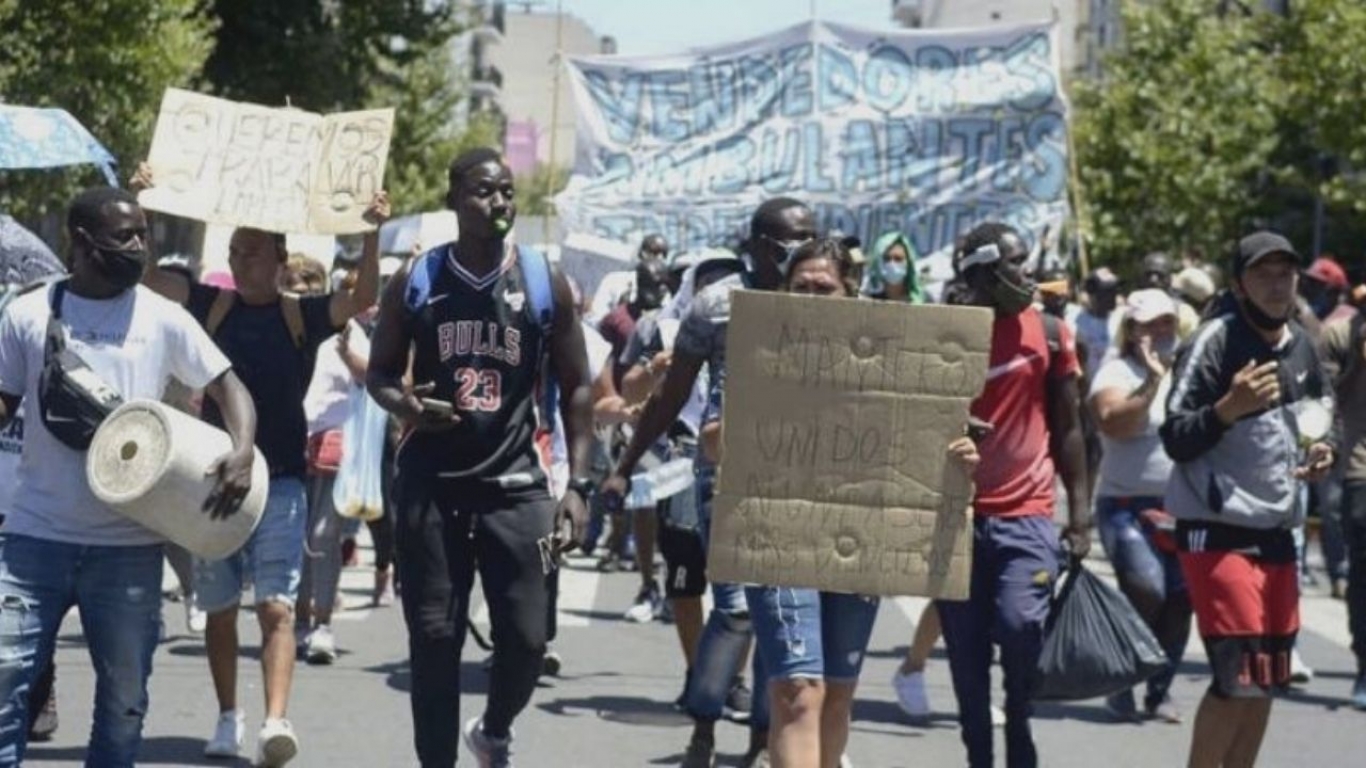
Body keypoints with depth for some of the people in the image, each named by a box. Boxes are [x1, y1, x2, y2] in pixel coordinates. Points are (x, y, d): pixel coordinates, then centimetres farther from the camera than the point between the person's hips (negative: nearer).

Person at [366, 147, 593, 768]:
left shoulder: (545, 284, 1)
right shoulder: (414, 281, 2)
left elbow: (575, 389, 6)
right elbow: (379, 371, 11)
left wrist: (578, 485, -2)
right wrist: (402, 404, -14)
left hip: (515, 482, 0)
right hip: (431, 481, 0)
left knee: (527, 635, -3)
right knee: (434, 637, 1)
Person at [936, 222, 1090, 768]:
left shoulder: (1048, 333, 5)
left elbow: (1068, 429, 9)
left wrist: (1080, 514, 3)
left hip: (1027, 517, -1)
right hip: (957, 517, 1)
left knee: (1020, 628, -18)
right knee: (966, 656, 4)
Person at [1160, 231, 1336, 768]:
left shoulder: (1302, 346, 10)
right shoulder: (1215, 342, -12)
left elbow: (1319, 415, 26)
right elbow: (1175, 441, -15)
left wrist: (1322, 452, 5)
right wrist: (1228, 407, -31)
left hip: (1279, 532, 8)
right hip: (1218, 530, -8)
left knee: (1268, 677, 13)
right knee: (1238, 675, -13)